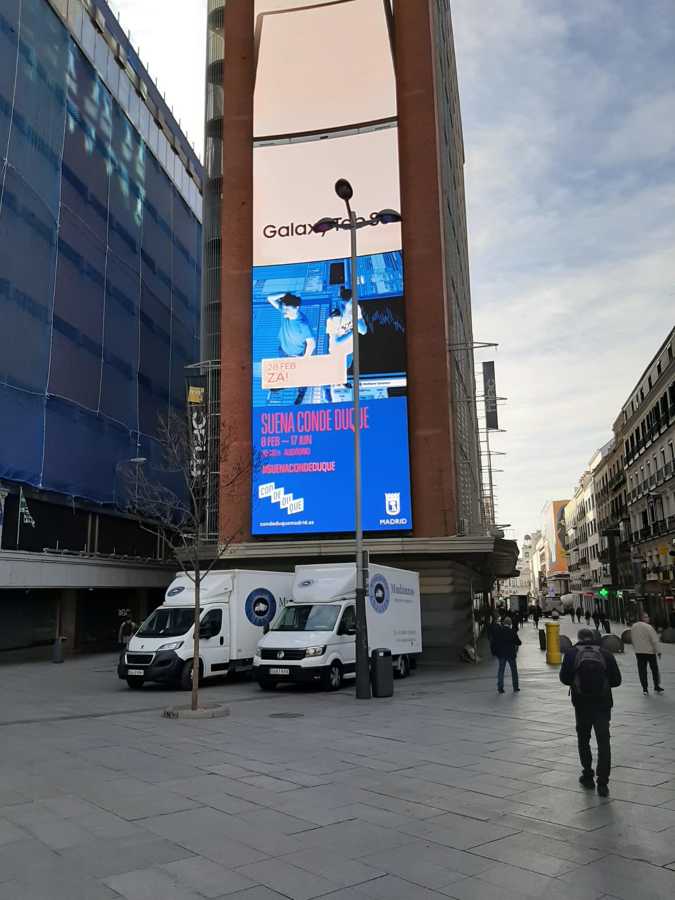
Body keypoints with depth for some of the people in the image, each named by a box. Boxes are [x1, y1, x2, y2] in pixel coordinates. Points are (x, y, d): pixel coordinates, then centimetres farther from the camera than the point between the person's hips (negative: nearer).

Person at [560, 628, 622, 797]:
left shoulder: (571, 654, -1)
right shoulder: (605, 654, 2)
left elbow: (564, 678, -3)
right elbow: (617, 680, 2)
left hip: (582, 704, 0)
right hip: (603, 703, 0)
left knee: (583, 740, 17)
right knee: (603, 742, 2)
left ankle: (588, 776, 22)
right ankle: (602, 782, -4)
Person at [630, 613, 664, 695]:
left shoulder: (633, 627, 3)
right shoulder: (648, 627, -16)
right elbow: (654, 640, -15)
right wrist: (657, 651, -6)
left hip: (638, 652, 5)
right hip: (650, 651, -4)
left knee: (642, 670, 8)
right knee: (654, 669, 11)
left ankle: (645, 688, 8)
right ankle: (657, 687, 18)